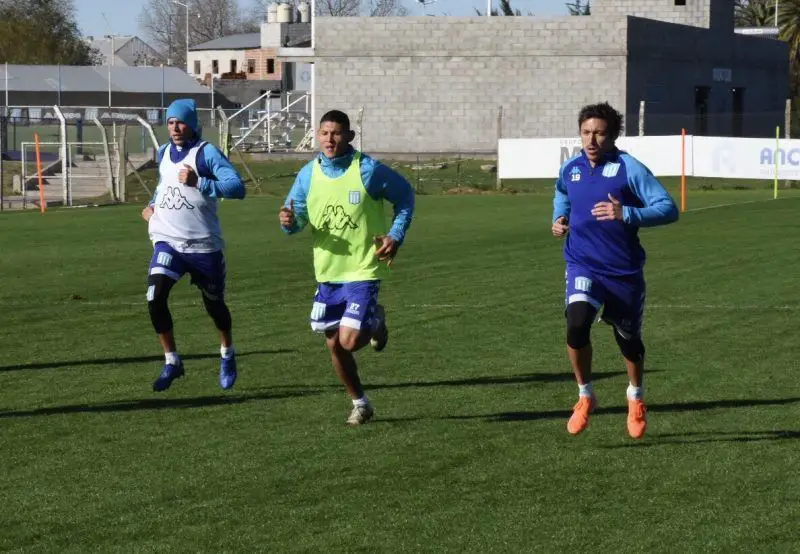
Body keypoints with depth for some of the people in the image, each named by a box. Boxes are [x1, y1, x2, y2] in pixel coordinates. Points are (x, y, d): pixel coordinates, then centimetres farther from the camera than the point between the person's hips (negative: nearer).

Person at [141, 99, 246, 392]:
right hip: (168, 241, 4)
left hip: (203, 244, -4)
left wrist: (198, 182, -33)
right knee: (155, 298, -17)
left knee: (214, 304, 11)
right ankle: (172, 362, -3)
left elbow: (237, 187, -23)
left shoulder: (206, 153, -11)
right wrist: (153, 205, 14)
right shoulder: (164, 153, 10)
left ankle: (227, 355, 39)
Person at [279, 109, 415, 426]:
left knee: (349, 340, -15)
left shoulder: (368, 171, -12)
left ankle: (376, 322, 21)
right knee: (334, 346, 8)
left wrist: (396, 236, -9)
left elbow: (405, 196, 2)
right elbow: (296, 216, 4)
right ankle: (360, 405, 28)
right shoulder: (308, 175, -1)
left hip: (363, 270, -4)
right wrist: (289, 221, -20)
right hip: (327, 273, 5)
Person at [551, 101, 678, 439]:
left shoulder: (629, 168, -12)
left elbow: (668, 208, -17)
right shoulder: (570, 169, 3)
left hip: (624, 271, -2)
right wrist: (560, 218, 8)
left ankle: (636, 399, 43)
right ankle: (585, 396, -3)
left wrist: (626, 214, -29)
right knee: (576, 325, -24)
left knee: (628, 339, 13)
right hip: (583, 267, 2)